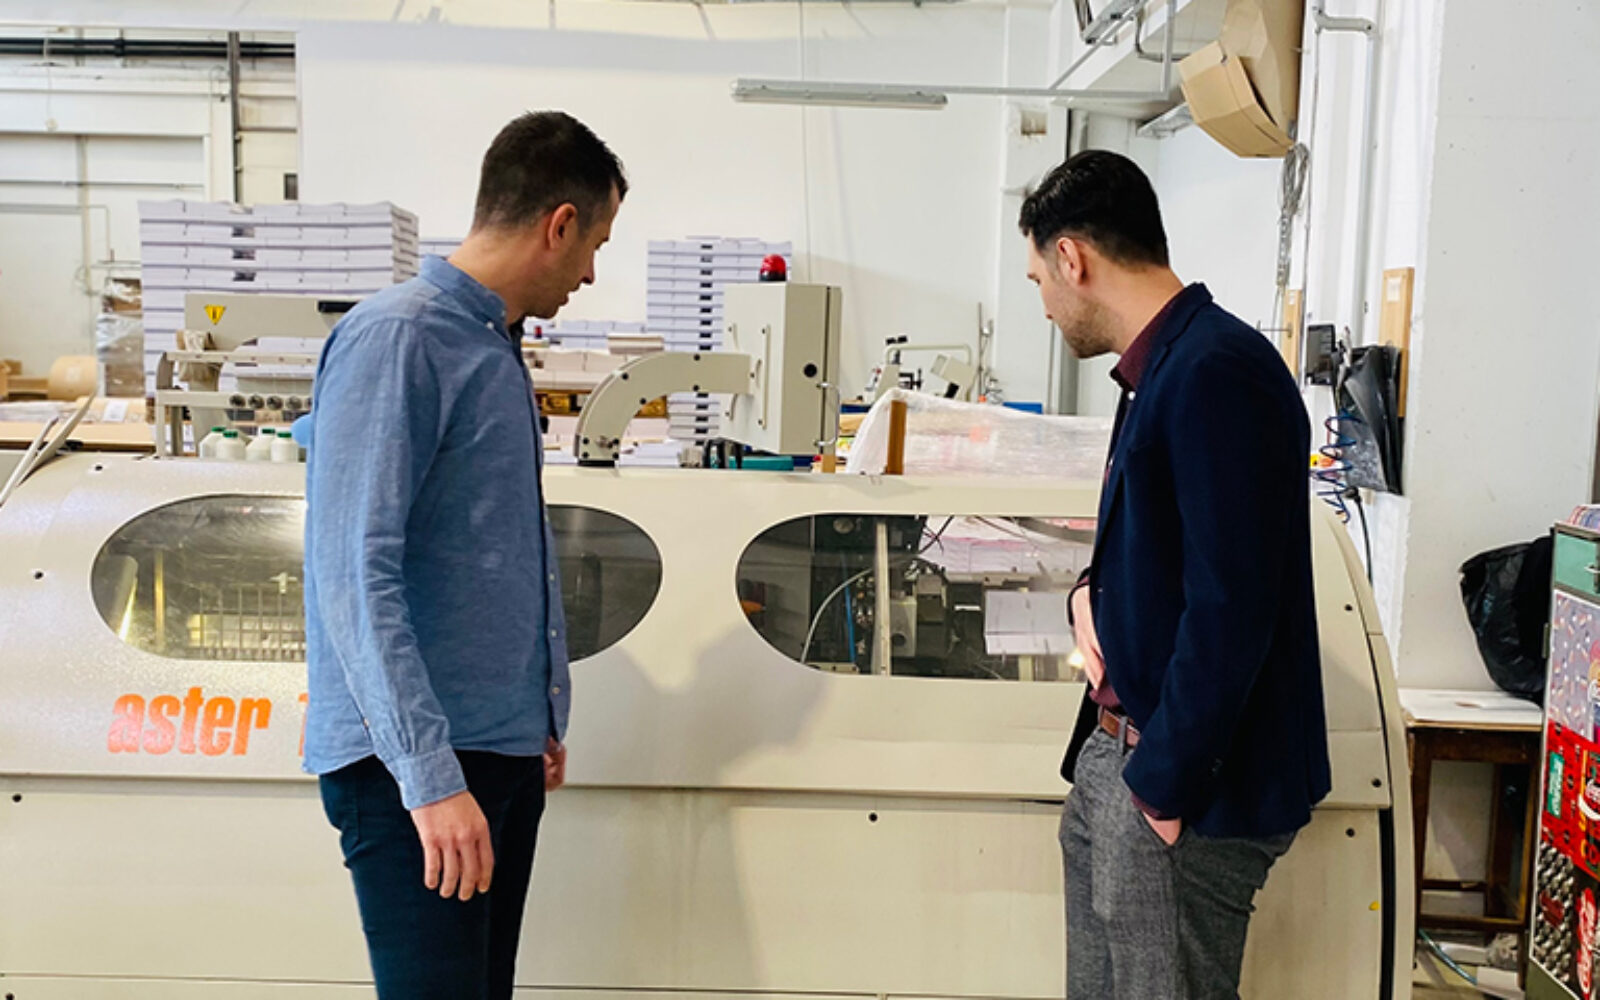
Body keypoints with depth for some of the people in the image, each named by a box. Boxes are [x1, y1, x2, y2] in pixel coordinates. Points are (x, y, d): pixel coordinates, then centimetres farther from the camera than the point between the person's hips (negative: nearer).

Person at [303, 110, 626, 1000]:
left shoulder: (499, 349, 14)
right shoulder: (395, 340, -13)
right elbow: (357, 573, -20)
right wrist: (430, 775, -23)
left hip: (509, 754, 9)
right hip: (414, 766, -8)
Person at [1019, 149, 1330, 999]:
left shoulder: (1218, 373, -20)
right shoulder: (1160, 370, 12)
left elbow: (1231, 607, -24)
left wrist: (1167, 784, -18)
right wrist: (1091, 592, 3)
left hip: (1191, 787, -9)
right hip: (1115, 749, 9)